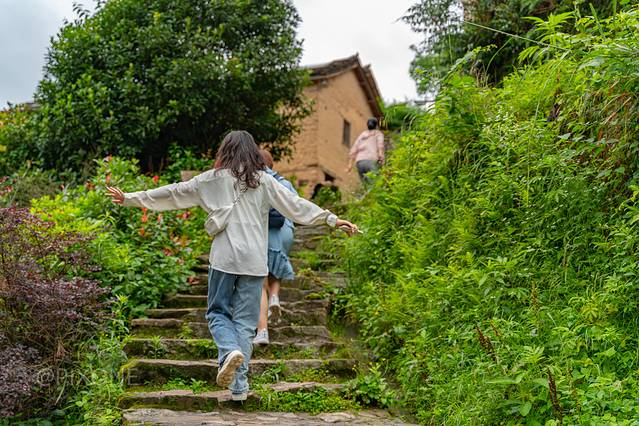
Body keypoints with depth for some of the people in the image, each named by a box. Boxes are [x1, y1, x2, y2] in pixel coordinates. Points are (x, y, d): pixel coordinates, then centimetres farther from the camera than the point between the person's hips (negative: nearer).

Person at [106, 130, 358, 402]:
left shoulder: (214, 178, 6)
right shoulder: (264, 181, 7)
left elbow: (173, 193, 9)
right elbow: (296, 204, 4)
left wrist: (130, 198, 18)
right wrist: (332, 219, 8)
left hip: (224, 258, -1)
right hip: (254, 261, 1)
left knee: (218, 312, 14)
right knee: (245, 321, 7)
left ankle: (230, 350, -16)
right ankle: (239, 386, 5)